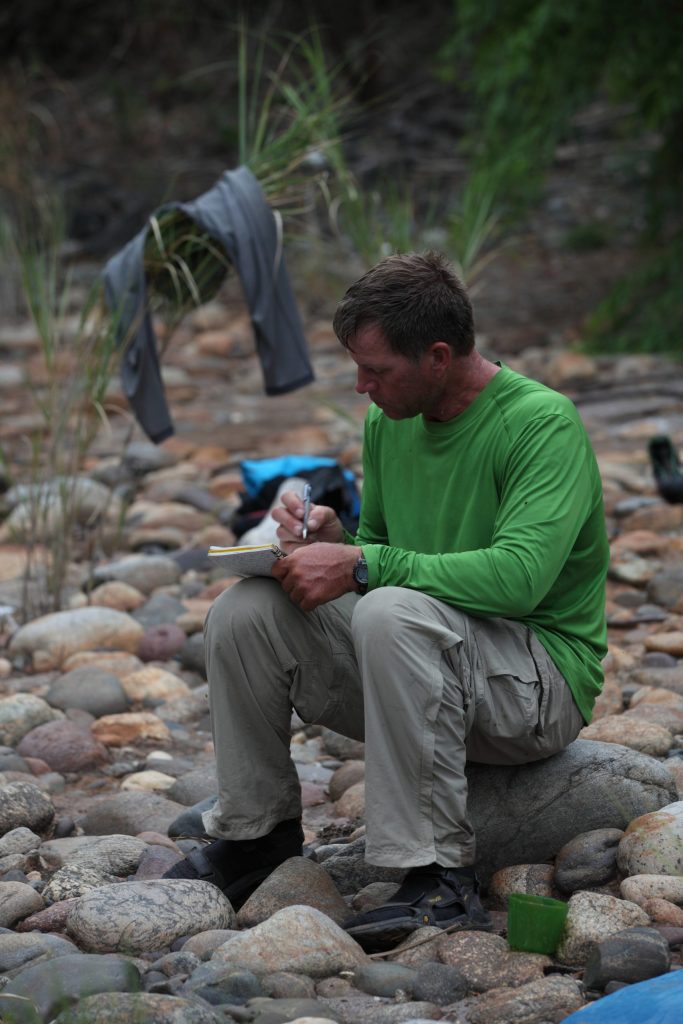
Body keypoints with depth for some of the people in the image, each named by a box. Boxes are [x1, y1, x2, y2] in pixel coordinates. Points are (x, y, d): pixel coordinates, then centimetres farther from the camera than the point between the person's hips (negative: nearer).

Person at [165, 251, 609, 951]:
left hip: (541, 680, -7)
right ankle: (256, 829, 6)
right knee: (244, 611, -9)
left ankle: (442, 882, -32)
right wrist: (329, 539, -5)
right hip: (413, 659, 7)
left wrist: (361, 565, -28)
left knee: (394, 614, -37)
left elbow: (519, 576, -31)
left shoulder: (542, 423, -17)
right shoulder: (389, 423, 6)